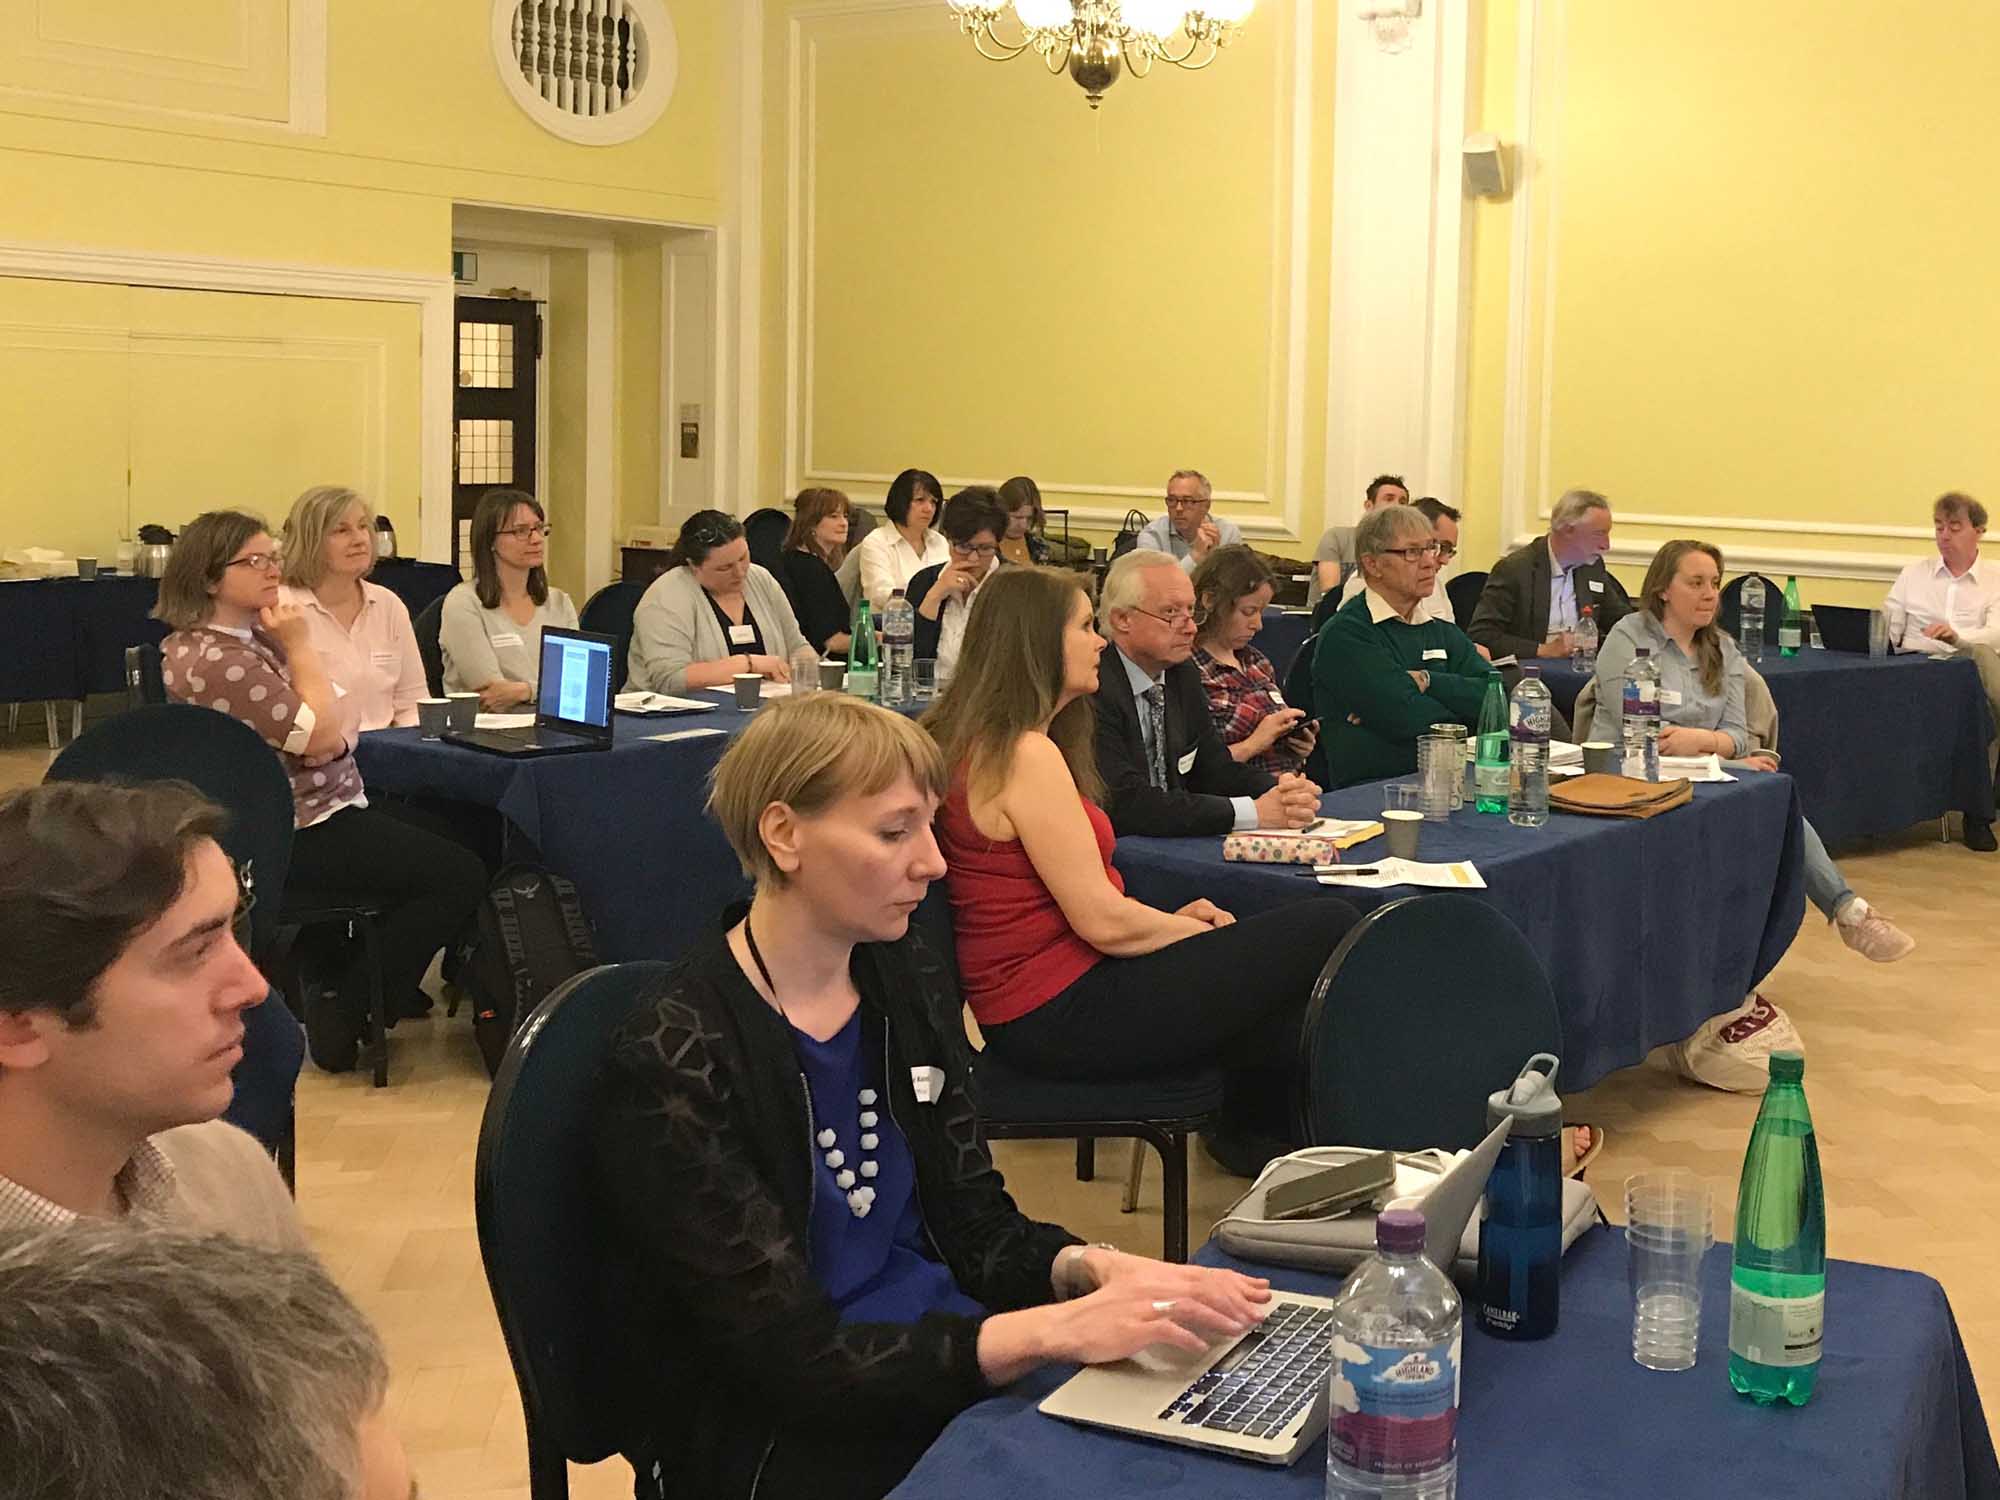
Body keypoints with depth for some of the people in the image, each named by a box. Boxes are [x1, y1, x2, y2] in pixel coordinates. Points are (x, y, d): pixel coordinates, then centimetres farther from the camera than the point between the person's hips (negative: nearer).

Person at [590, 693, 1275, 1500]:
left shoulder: (910, 985, 4)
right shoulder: (675, 1062, -19)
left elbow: (979, 1230, 6)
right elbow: (793, 1358, -20)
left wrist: (1095, 1270, -15)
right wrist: (1058, 1329, -29)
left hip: (951, 1362, 7)